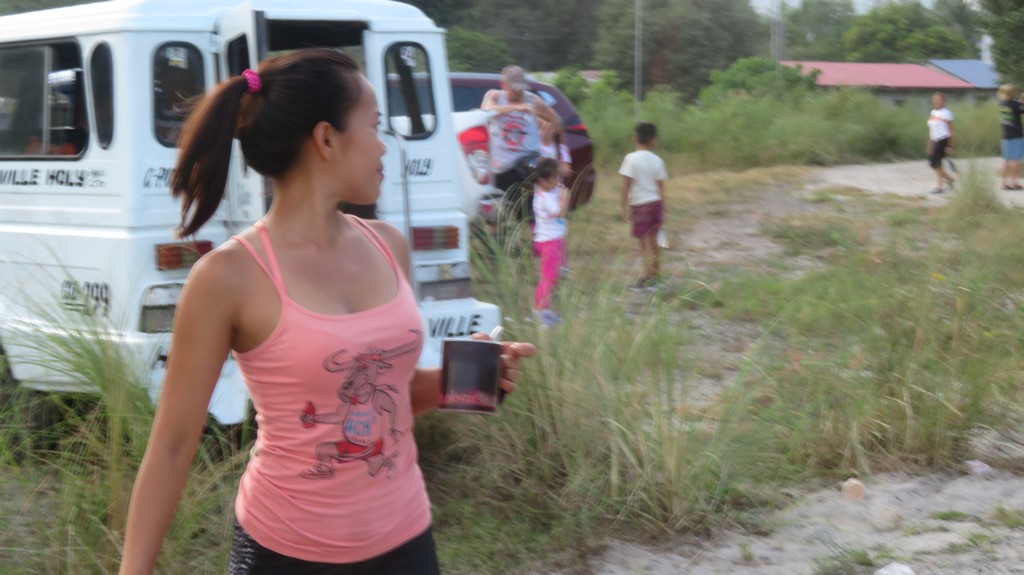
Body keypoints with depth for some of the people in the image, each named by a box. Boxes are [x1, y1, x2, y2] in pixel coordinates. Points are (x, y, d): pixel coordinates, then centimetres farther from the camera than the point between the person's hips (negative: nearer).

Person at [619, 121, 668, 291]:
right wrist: (662, 209, 12)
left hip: (640, 204, -4)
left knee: (644, 241, -1)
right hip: (655, 202, 4)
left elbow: (626, 185, -12)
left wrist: (624, 207, -7)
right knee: (653, 240, 16)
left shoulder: (631, 159, -11)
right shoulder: (657, 161, 1)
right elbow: (661, 187, 5)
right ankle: (654, 274, 26)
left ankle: (647, 278, -3)